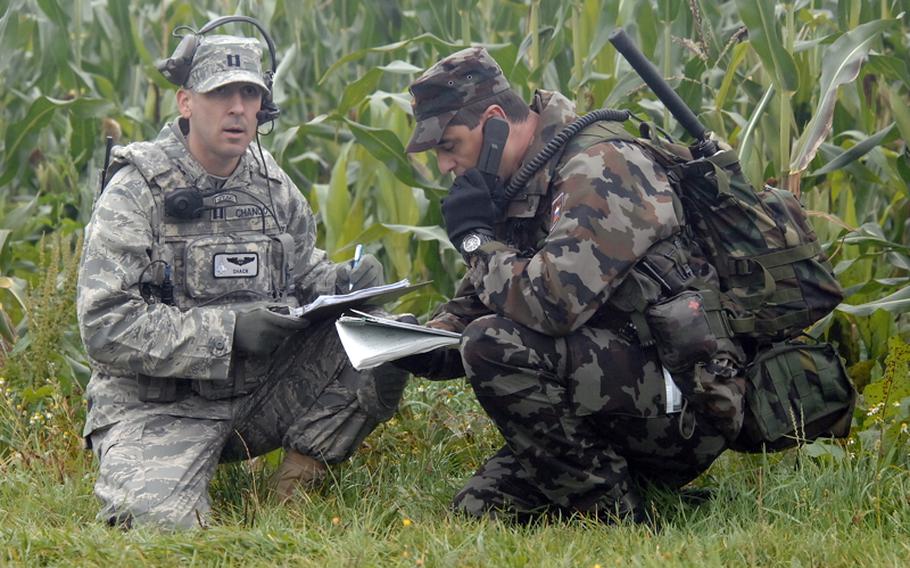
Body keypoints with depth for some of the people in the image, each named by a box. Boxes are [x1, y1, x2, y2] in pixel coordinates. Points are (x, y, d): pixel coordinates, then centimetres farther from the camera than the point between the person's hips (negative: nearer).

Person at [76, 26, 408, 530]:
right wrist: (227, 329, -24)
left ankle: (296, 484, 0)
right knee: (159, 518, -31)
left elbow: (305, 271, 18)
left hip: (260, 393, 5)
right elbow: (105, 326, -17)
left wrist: (343, 284, -7)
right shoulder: (137, 191, -10)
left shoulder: (273, 186, 8)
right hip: (158, 407, -5)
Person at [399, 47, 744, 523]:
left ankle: (614, 514, -14)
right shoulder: (522, 189, 13)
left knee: (496, 348, -25)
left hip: (687, 401, -10)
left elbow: (553, 303, -30)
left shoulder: (598, 169, -17)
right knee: (477, 511, 2)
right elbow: (474, 306, 19)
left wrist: (476, 237, -14)